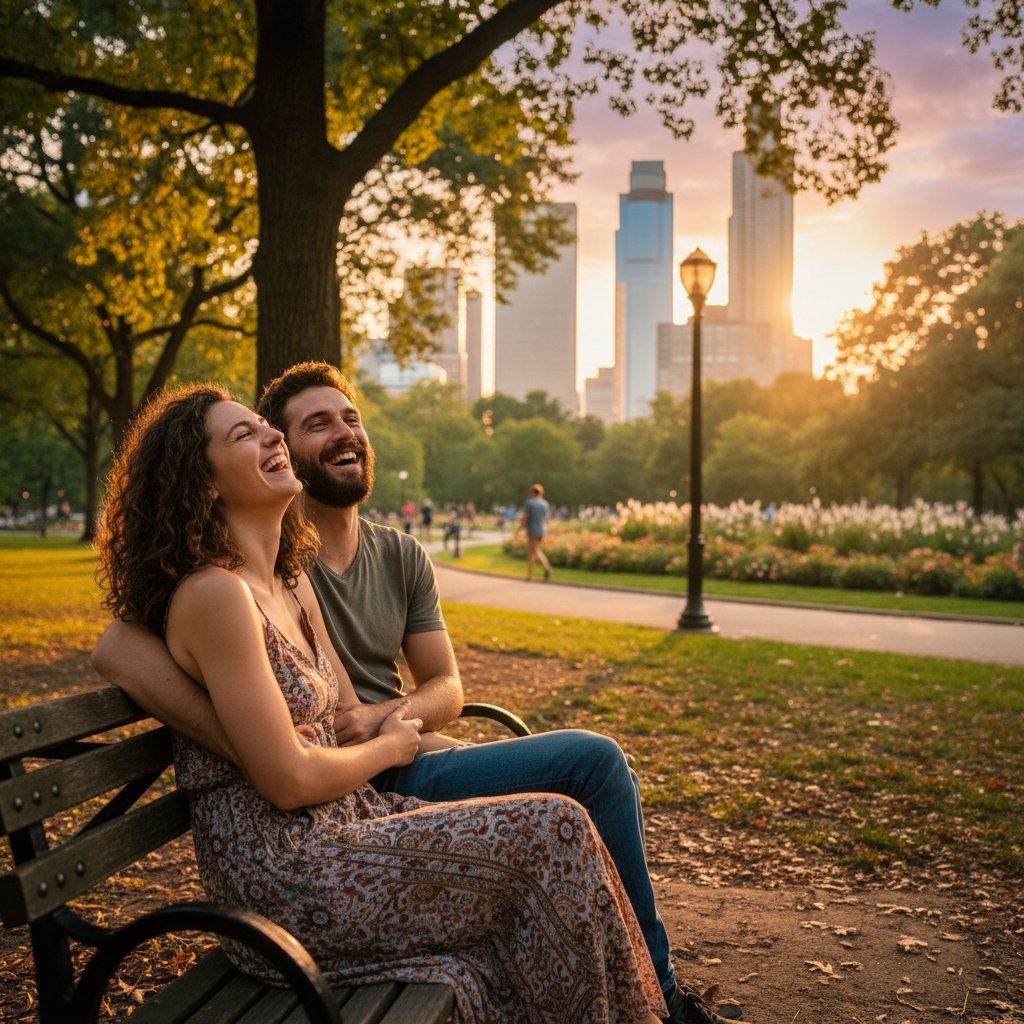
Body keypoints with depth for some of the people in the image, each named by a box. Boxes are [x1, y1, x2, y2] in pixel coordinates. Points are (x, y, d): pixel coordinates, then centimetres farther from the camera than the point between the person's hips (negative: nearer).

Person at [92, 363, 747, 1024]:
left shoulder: (402, 558, 8)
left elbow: (447, 690, 7)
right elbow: (118, 651, -25)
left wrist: (383, 716, -16)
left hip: (404, 768, 7)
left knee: (599, 762, -6)